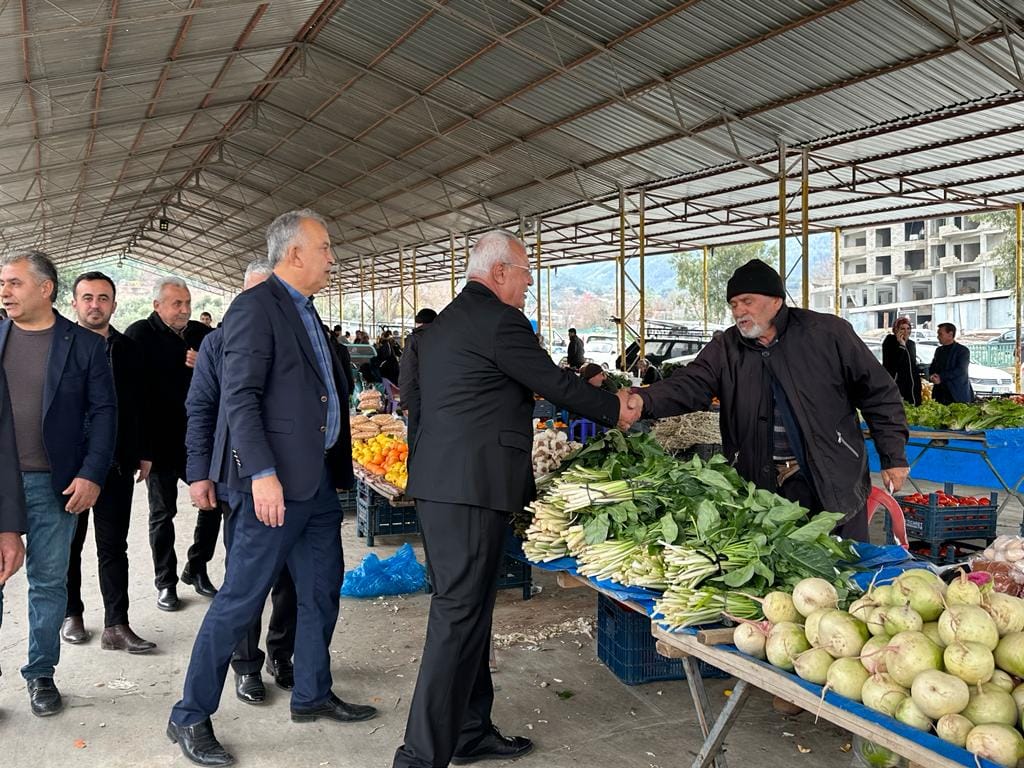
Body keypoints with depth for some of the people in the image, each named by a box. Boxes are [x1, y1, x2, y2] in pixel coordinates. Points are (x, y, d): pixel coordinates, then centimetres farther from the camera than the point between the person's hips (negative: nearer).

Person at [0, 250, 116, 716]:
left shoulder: (84, 344, -1)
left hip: (54, 485, -2)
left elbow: (103, 412, -2)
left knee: (48, 582, 8)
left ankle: (41, 673, 23)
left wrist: (91, 475, -11)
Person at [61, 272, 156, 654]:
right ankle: (71, 614, 30)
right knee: (69, 543, 14)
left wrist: (144, 453, 6)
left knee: (114, 547, 5)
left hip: (118, 462, 1)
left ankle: (116, 626, 10)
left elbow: (139, 405, 7)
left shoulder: (128, 348, 5)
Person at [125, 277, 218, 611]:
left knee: (213, 502, 6)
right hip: (160, 441, -4)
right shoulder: (140, 334, -6)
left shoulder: (202, 333, 6)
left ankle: (196, 569, 25)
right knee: (162, 513, 8)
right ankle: (166, 583, 20)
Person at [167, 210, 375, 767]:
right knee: (240, 599, -1)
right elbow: (239, 397, -18)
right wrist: (262, 474, -25)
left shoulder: (305, 310, 17)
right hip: (278, 479, -9)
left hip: (318, 477, 10)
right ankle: (190, 717, 15)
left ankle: (312, 695, 33)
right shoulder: (255, 306, -11)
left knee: (321, 590, 17)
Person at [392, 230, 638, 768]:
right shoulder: (498, 320, -11)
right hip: (472, 486, -10)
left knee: (464, 608, 15)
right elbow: (554, 383, -6)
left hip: (435, 483, 10)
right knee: (460, 615, -5)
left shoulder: (440, 325, 18)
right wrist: (614, 408, 8)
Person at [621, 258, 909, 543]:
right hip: (765, 487, 2)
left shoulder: (827, 333, -4)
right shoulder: (725, 349, 2)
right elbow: (688, 384, -14)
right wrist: (644, 400, -34)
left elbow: (879, 393, 1)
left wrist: (894, 457, -2)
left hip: (836, 485, -1)